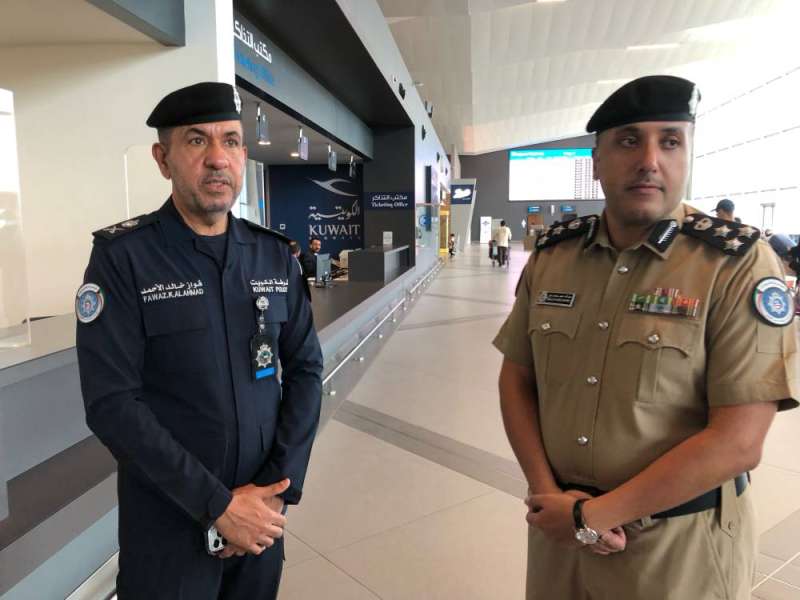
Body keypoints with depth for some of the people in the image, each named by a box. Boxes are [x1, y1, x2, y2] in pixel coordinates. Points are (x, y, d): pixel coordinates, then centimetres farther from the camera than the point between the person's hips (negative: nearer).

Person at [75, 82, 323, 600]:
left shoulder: (275, 255, 0)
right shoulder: (122, 258, -11)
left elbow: (305, 369, 0)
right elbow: (112, 404, -16)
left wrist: (279, 486, -10)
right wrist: (218, 504, -17)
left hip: (261, 515, 4)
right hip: (168, 522, -3)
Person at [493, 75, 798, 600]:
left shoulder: (740, 264, -14)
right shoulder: (551, 254, -2)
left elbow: (737, 441, -19)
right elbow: (517, 379, 3)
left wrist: (591, 515, -17)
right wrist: (548, 493, -9)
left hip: (677, 550, -3)